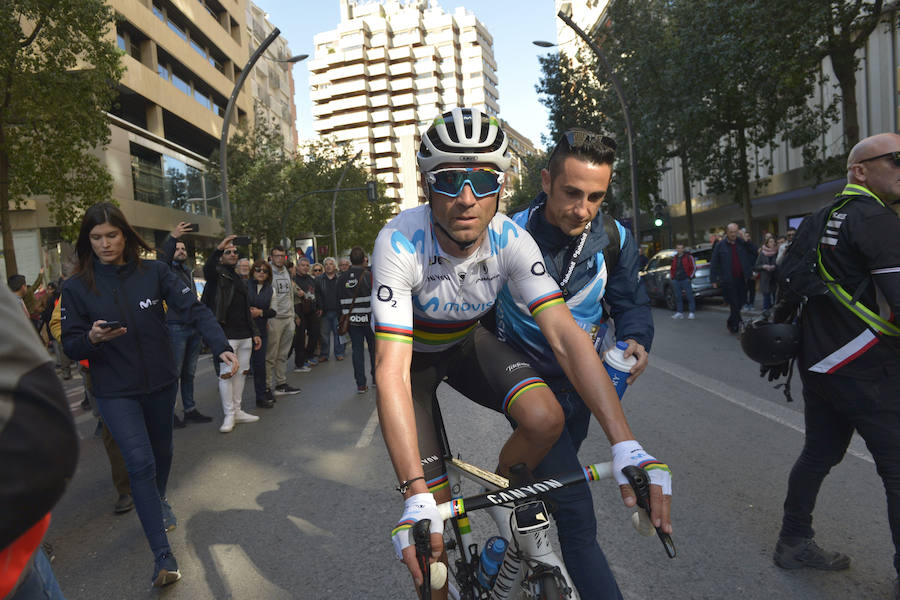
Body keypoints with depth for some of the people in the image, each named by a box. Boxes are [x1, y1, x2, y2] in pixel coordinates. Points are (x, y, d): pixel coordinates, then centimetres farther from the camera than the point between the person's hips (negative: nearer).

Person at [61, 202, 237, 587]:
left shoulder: (153, 272, -7)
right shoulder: (76, 287, -6)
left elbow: (194, 309, -15)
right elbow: (70, 346, -2)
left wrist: (222, 347, -30)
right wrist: (92, 338, -26)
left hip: (161, 382, 2)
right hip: (115, 392, -2)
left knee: (161, 451, 21)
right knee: (140, 462, -13)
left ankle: (158, 501, 53)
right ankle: (163, 555, -4)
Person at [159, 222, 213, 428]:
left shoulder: (188, 272, 20)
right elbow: (162, 258, -25)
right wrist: (172, 237, -40)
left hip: (193, 327, 7)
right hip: (175, 327, -7)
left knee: (189, 372, 13)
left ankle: (190, 409, 21)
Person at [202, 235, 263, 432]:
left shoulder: (240, 280, 21)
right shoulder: (217, 275, -1)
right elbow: (207, 270, -28)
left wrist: (254, 333, 20)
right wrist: (218, 249, -42)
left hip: (245, 335, 7)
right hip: (227, 336, -7)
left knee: (241, 372, 10)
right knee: (226, 374, -5)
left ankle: (237, 410, 20)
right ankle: (228, 415, 3)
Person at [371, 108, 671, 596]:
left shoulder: (510, 240, -25)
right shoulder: (400, 243, -34)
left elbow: (565, 336, -30)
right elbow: (392, 371, -39)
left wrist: (626, 446, -40)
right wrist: (416, 497, -46)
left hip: (467, 341, 3)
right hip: (411, 353, -2)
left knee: (545, 418, -23)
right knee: (435, 507, -10)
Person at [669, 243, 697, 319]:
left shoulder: (688, 257, 1)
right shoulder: (674, 258, 16)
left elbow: (694, 267, 0)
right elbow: (671, 269, 26)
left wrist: (690, 277, -5)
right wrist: (672, 277, 14)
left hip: (685, 280, -5)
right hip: (676, 280, 5)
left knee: (689, 297, -4)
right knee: (678, 297, 8)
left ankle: (691, 313, -1)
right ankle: (679, 312, 14)